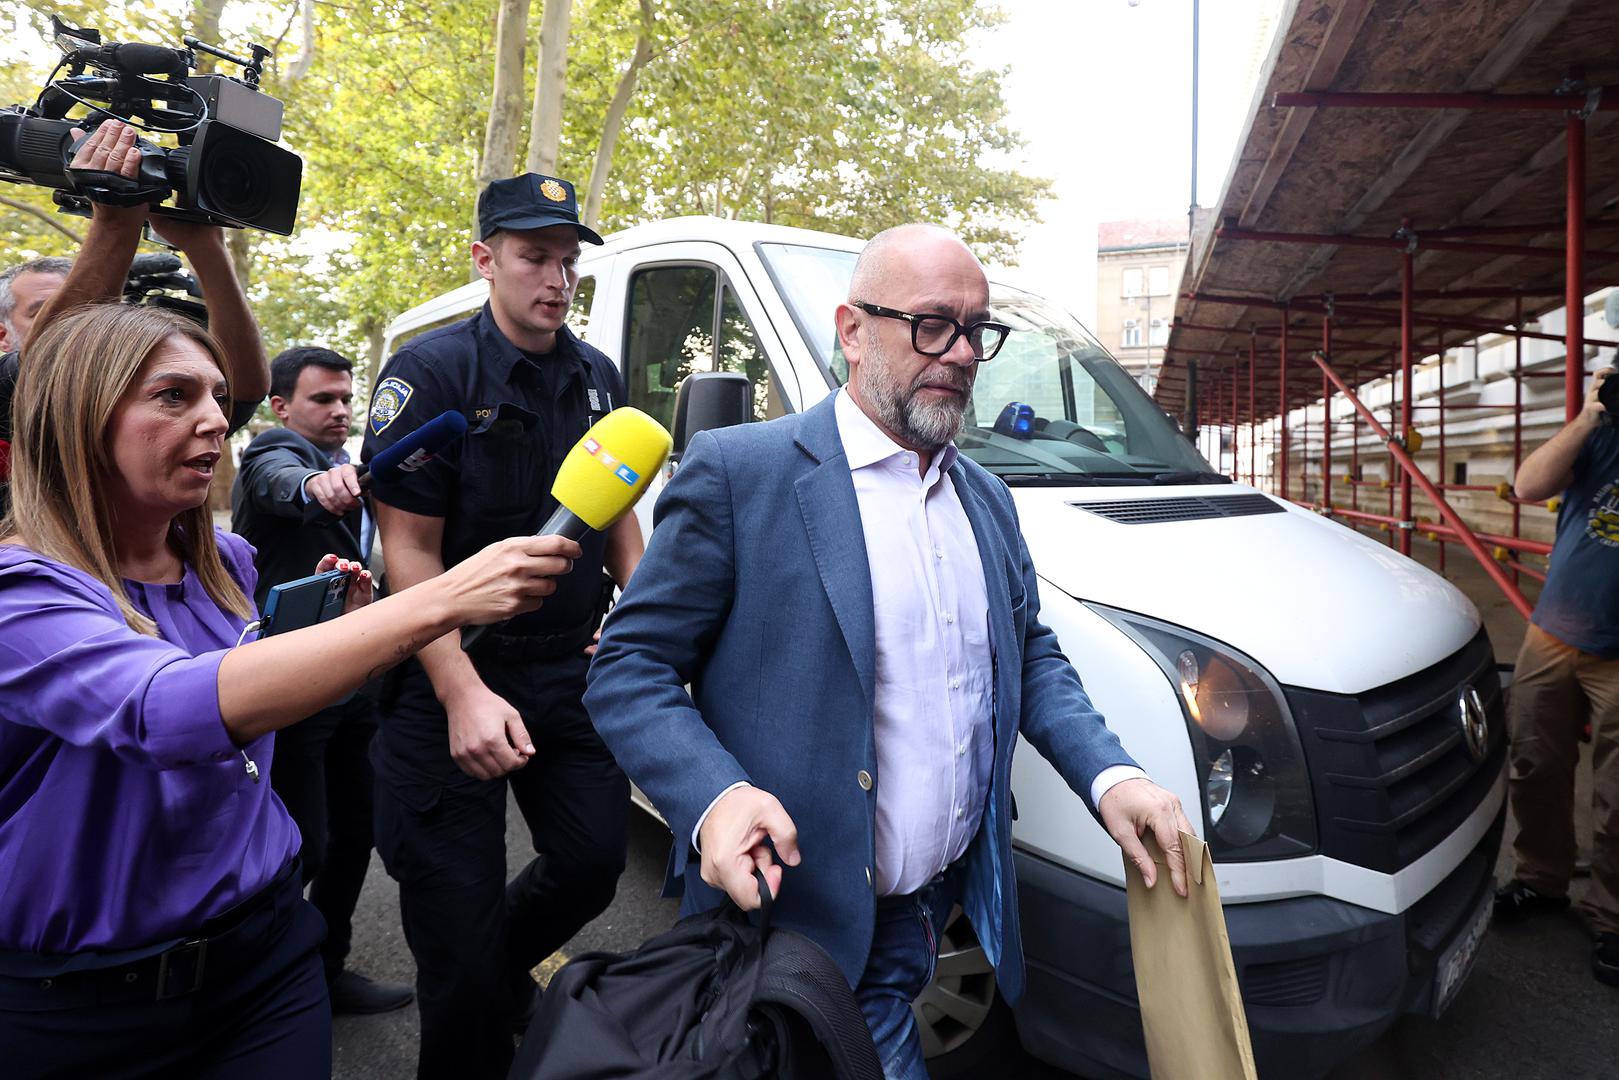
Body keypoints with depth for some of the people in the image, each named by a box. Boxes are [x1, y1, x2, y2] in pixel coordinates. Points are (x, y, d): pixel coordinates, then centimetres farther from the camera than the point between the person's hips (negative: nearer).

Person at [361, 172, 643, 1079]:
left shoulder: (598, 376, 7)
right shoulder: (434, 371, -10)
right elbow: (411, 550, -13)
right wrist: (464, 695, -22)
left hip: (572, 667, 5)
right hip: (455, 676, -4)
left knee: (594, 863, 8)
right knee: (460, 917, 4)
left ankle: (500, 970, 40)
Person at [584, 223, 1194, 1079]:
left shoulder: (987, 501, 10)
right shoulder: (738, 472, -12)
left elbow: (1031, 656, 16)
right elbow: (628, 666, -11)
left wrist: (1110, 775, -1)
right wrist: (715, 798, -28)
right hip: (794, 915, -6)